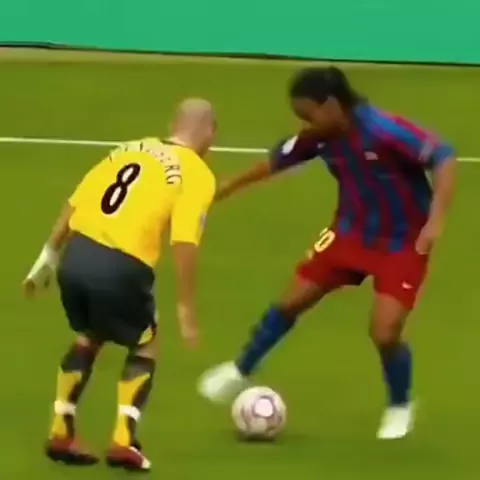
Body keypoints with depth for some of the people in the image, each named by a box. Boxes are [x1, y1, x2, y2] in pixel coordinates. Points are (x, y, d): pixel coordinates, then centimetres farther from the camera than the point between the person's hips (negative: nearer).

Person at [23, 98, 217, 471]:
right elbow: (184, 244, -8)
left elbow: (73, 206, 18)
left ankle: (61, 435, 31)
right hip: (120, 268, -5)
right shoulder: (197, 174, 4)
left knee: (88, 339, 30)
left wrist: (49, 257, 25)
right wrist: (186, 309, -3)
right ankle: (123, 443, 10)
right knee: (144, 347, 20)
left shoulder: (129, 150, 21)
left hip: (76, 256, 5)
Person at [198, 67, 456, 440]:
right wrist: (225, 189, 15)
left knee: (385, 333, -15)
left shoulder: (385, 132, -31)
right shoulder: (320, 139, -11)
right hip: (352, 232, 6)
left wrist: (436, 220, -41)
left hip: (402, 242, -6)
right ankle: (240, 372, 33)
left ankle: (400, 407, 16)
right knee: (291, 302, 10)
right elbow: (277, 161, 6)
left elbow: (443, 159, -32)